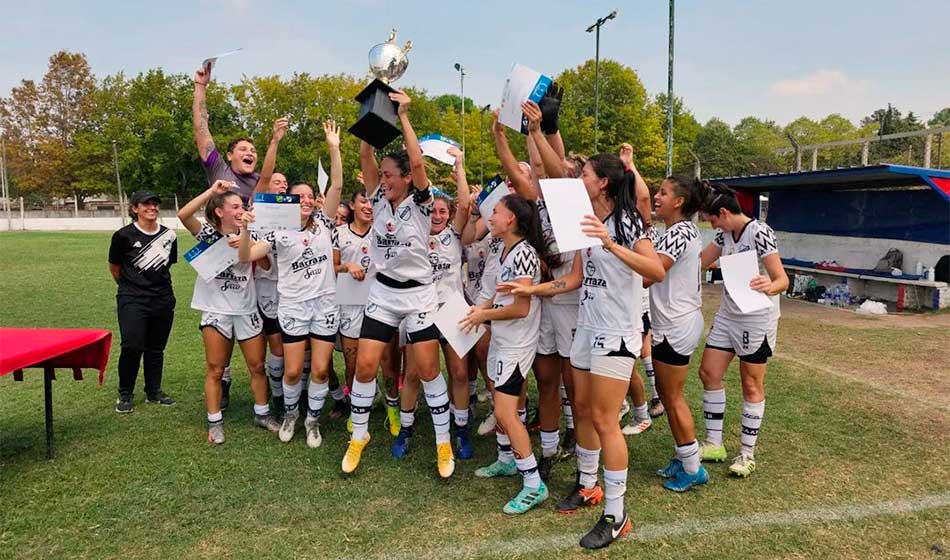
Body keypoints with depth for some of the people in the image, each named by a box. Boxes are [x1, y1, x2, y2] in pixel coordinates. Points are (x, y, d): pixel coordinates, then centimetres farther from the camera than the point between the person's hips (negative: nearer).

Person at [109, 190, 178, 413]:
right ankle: (125, 394, 7)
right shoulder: (124, 235, -6)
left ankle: (154, 391, 24)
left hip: (163, 300, 4)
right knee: (133, 346, -11)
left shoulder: (169, 235, 4)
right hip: (132, 301, -4)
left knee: (156, 347, 11)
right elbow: (114, 267, 7)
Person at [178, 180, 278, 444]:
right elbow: (183, 215, -22)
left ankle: (262, 413, 24)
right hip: (216, 310, -3)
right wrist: (212, 190, -24)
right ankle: (215, 422, 17)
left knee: (257, 366, 8)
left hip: (246, 309, 3)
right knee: (215, 370, 5)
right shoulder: (208, 234, -5)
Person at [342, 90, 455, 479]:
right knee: (364, 365, 1)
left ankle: (443, 443, 14)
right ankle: (359, 436, 21)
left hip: (418, 294, -4)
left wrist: (403, 116, -20)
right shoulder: (380, 200, 3)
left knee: (428, 369, -1)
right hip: (382, 292, 4)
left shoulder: (420, 204, -9)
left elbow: (418, 162, -24)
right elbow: (365, 157, -4)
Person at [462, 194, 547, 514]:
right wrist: (482, 307, 1)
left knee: (505, 413, -10)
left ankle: (534, 486, 0)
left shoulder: (523, 253, -20)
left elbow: (521, 307, -23)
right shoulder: (507, 251, 9)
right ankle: (506, 460, 37)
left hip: (517, 344, -9)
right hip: (500, 339, 9)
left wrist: (484, 315, -12)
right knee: (499, 404, 18)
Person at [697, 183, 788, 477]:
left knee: (752, 386, 4)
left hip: (756, 318, -8)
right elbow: (699, 261, 13)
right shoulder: (725, 234, 5)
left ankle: (748, 454, 17)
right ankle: (713, 444, 21)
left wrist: (770, 287, -44)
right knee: (709, 373, 8)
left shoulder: (759, 233, -18)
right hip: (727, 315, 8)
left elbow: (783, 279, -22)